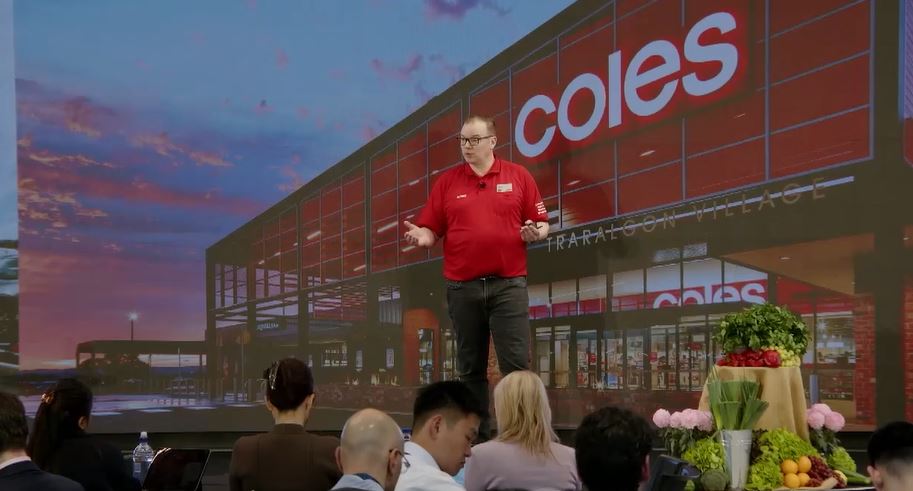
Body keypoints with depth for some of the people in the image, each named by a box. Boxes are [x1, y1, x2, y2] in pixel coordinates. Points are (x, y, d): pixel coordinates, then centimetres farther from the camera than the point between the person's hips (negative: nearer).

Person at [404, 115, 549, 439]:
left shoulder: (518, 176, 5)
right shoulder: (447, 182, 8)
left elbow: (542, 224, 6)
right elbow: (432, 231, 6)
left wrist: (535, 233, -16)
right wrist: (421, 236, -16)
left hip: (508, 284, -2)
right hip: (462, 288, 2)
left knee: (516, 364, -5)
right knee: (470, 369, 9)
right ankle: (476, 437, 18)